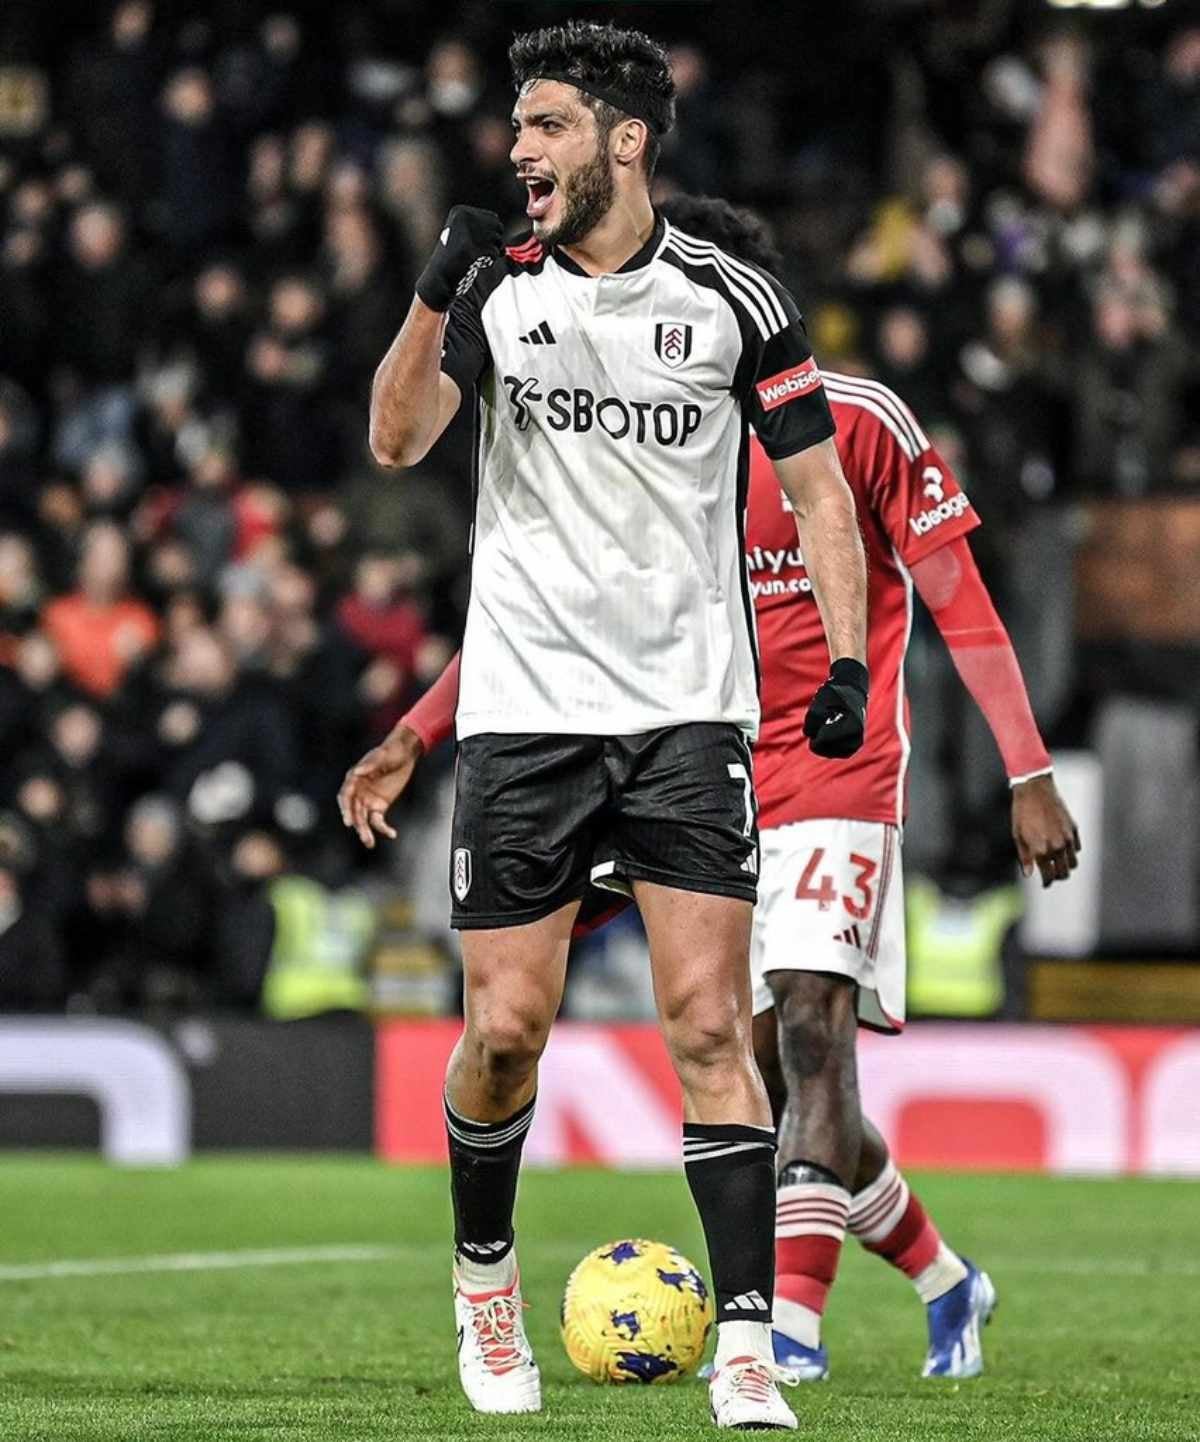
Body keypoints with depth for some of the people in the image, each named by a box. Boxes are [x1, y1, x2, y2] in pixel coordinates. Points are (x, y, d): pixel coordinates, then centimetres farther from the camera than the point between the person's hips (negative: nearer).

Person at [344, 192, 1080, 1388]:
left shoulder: (856, 423, -8)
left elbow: (961, 606, -5)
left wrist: (1029, 776, -10)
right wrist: (414, 738, 0)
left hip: (839, 782, -5)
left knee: (813, 1029, -22)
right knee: (778, 1082, 4)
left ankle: (793, 1323, -25)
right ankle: (944, 1282, 24)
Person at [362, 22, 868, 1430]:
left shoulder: (731, 298, 0)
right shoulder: (502, 286, 3)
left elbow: (817, 483, 6)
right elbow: (395, 438, -7)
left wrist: (845, 657, -5)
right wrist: (435, 295, -22)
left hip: (689, 707, -1)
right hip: (523, 709, 1)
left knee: (707, 1022, -10)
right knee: (504, 1028, 0)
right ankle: (483, 1277, 26)